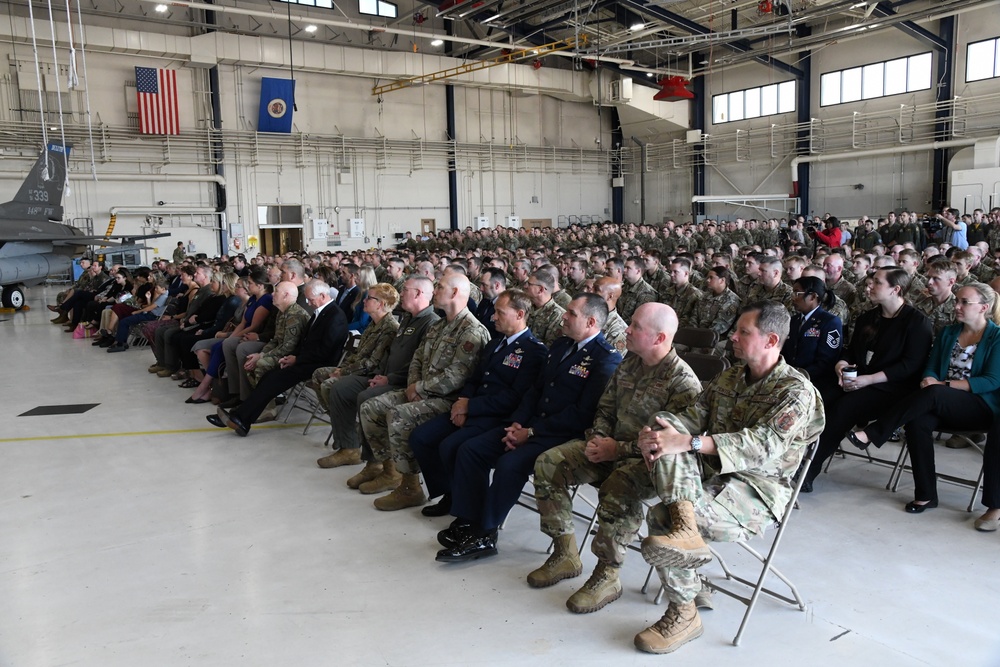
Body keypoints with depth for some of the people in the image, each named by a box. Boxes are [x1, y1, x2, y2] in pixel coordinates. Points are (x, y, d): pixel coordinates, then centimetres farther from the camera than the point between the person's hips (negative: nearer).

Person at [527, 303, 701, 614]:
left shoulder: (683, 381, -18)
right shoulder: (629, 364, 7)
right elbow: (605, 408, 16)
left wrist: (618, 449, -20)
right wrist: (598, 439, -3)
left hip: (649, 460, -8)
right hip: (612, 446, 8)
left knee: (617, 489, -39)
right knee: (547, 464, -7)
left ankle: (608, 575, -19)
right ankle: (565, 555, 2)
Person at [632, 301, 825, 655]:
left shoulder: (796, 391, -10)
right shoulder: (729, 377, 14)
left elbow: (765, 444, -25)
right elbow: (693, 416, 7)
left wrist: (689, 443, -34)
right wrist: (653, 432, -18)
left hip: (757, 490, -7)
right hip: (712, 473, 7)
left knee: (660, 517, -26)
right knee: (666, 424, -21)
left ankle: (683, 615, -8)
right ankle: (685, 525, -35)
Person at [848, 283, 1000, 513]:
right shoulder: (948, 333, 15)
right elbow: (931, 369, 11)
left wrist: (944, 385, -18)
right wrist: (929, 380, -15)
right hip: (942, 406, 4)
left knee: (932, 393, -35)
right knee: (918, 421, -31)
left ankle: (871, 434, -31)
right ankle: (926, 495, -25)